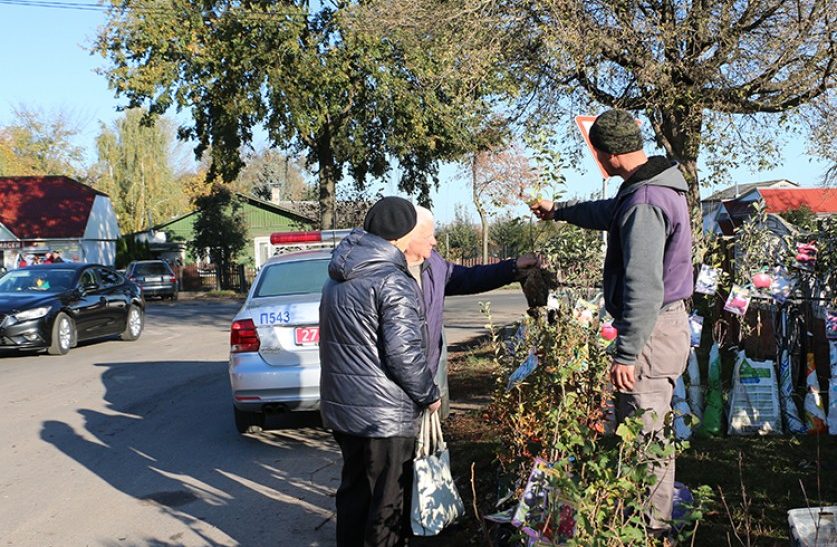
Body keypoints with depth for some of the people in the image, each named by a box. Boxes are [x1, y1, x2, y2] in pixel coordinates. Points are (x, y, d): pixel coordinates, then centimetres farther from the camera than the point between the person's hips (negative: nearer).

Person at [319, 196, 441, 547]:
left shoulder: (338, 278, 10)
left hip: (340, 406, 8)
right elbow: (405, 352, -21)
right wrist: (429, 395, -7)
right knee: (389, 499, 4)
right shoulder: (393, 282, -18)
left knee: (354, 489, 20)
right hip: (384, 413, -8)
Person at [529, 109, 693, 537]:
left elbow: (643, 289, -27)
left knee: (642, 438, -2)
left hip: (650, 331, -11)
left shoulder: (642, 204, -23)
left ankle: (651, 527, 9)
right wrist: (558, 210, 44)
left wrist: (625, 353, -24)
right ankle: (653, 520, 30)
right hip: (667, 323, 11)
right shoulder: (657, 185, 11)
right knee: (647, 435, 19)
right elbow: (609, 213, 32)